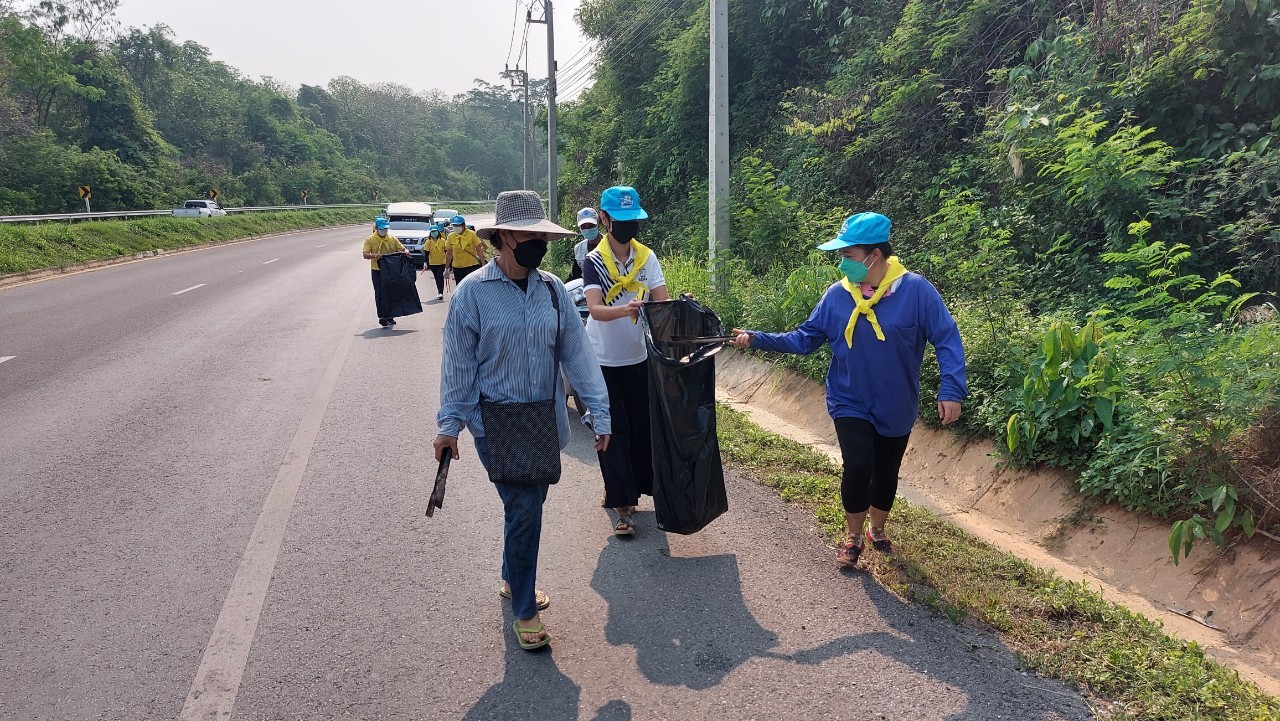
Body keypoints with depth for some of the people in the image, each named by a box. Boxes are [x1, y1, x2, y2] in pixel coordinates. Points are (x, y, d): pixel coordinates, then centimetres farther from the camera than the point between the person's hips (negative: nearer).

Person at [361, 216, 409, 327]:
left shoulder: (393, 239, 6)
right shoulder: (370, 240, -2)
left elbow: (403, 249, 10)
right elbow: (365, 255, -9)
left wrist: (406, 252, -14)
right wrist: (374, 256, -29)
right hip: (377, 271, -3)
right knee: (380, 295, -4)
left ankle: (389, 316, 20)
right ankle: (382, 317, -2)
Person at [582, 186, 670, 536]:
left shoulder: (647, 257, -1)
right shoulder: (594, 261, -11)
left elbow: (663, 302, -10)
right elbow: (595, 310, -25)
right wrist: (626, 310, -45)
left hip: (638, 358, 4)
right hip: (603, 361, -4)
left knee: (641, 427, 10)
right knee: (614, 432, -2)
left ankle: (622, 490, 30)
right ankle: (622, 506, 3)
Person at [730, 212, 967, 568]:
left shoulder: (915, 289, -16)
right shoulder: (836, 295, -7)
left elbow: (947, 339, -15)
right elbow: (804, 338, -2)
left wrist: (951, 390, -23)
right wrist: (758, 339, -11)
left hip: (897, 407, 0)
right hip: (850, 404, 0)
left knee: (886, 472, 16)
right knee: (858, 467, -13)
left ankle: (877, 530, 44)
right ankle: (853, 537, 13)